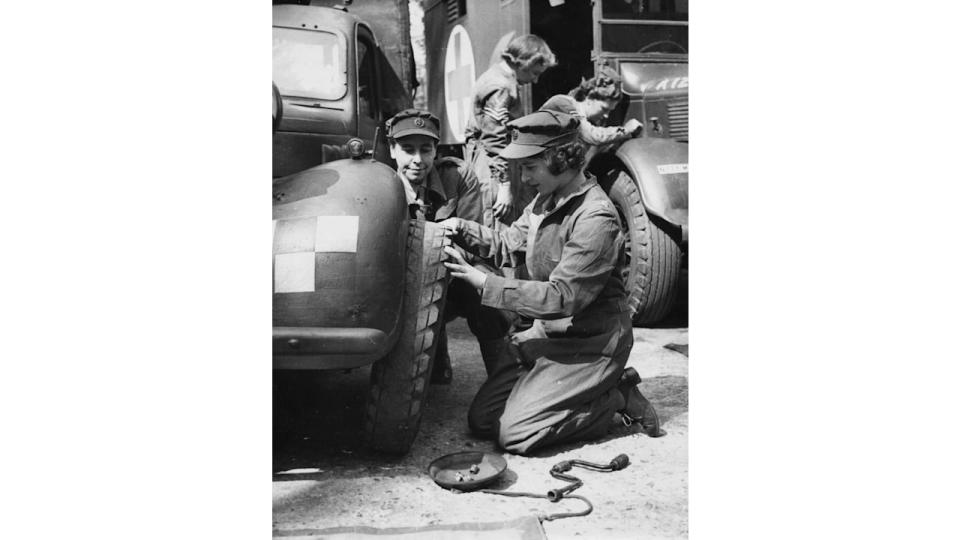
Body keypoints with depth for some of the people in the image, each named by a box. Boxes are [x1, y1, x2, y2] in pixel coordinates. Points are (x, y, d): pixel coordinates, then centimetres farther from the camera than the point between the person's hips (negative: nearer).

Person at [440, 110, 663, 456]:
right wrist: (462, 229, -4)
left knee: (515, 433, -16)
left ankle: (616, 400, 2)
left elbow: (562, 297, -27)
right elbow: (509, 244, 14)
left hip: (588, 345, -9)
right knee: (481, 420, 6)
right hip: (544, 331, 9)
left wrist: (485, 283, -27)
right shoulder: (547, 200, 5)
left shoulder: (596, 219, -23)